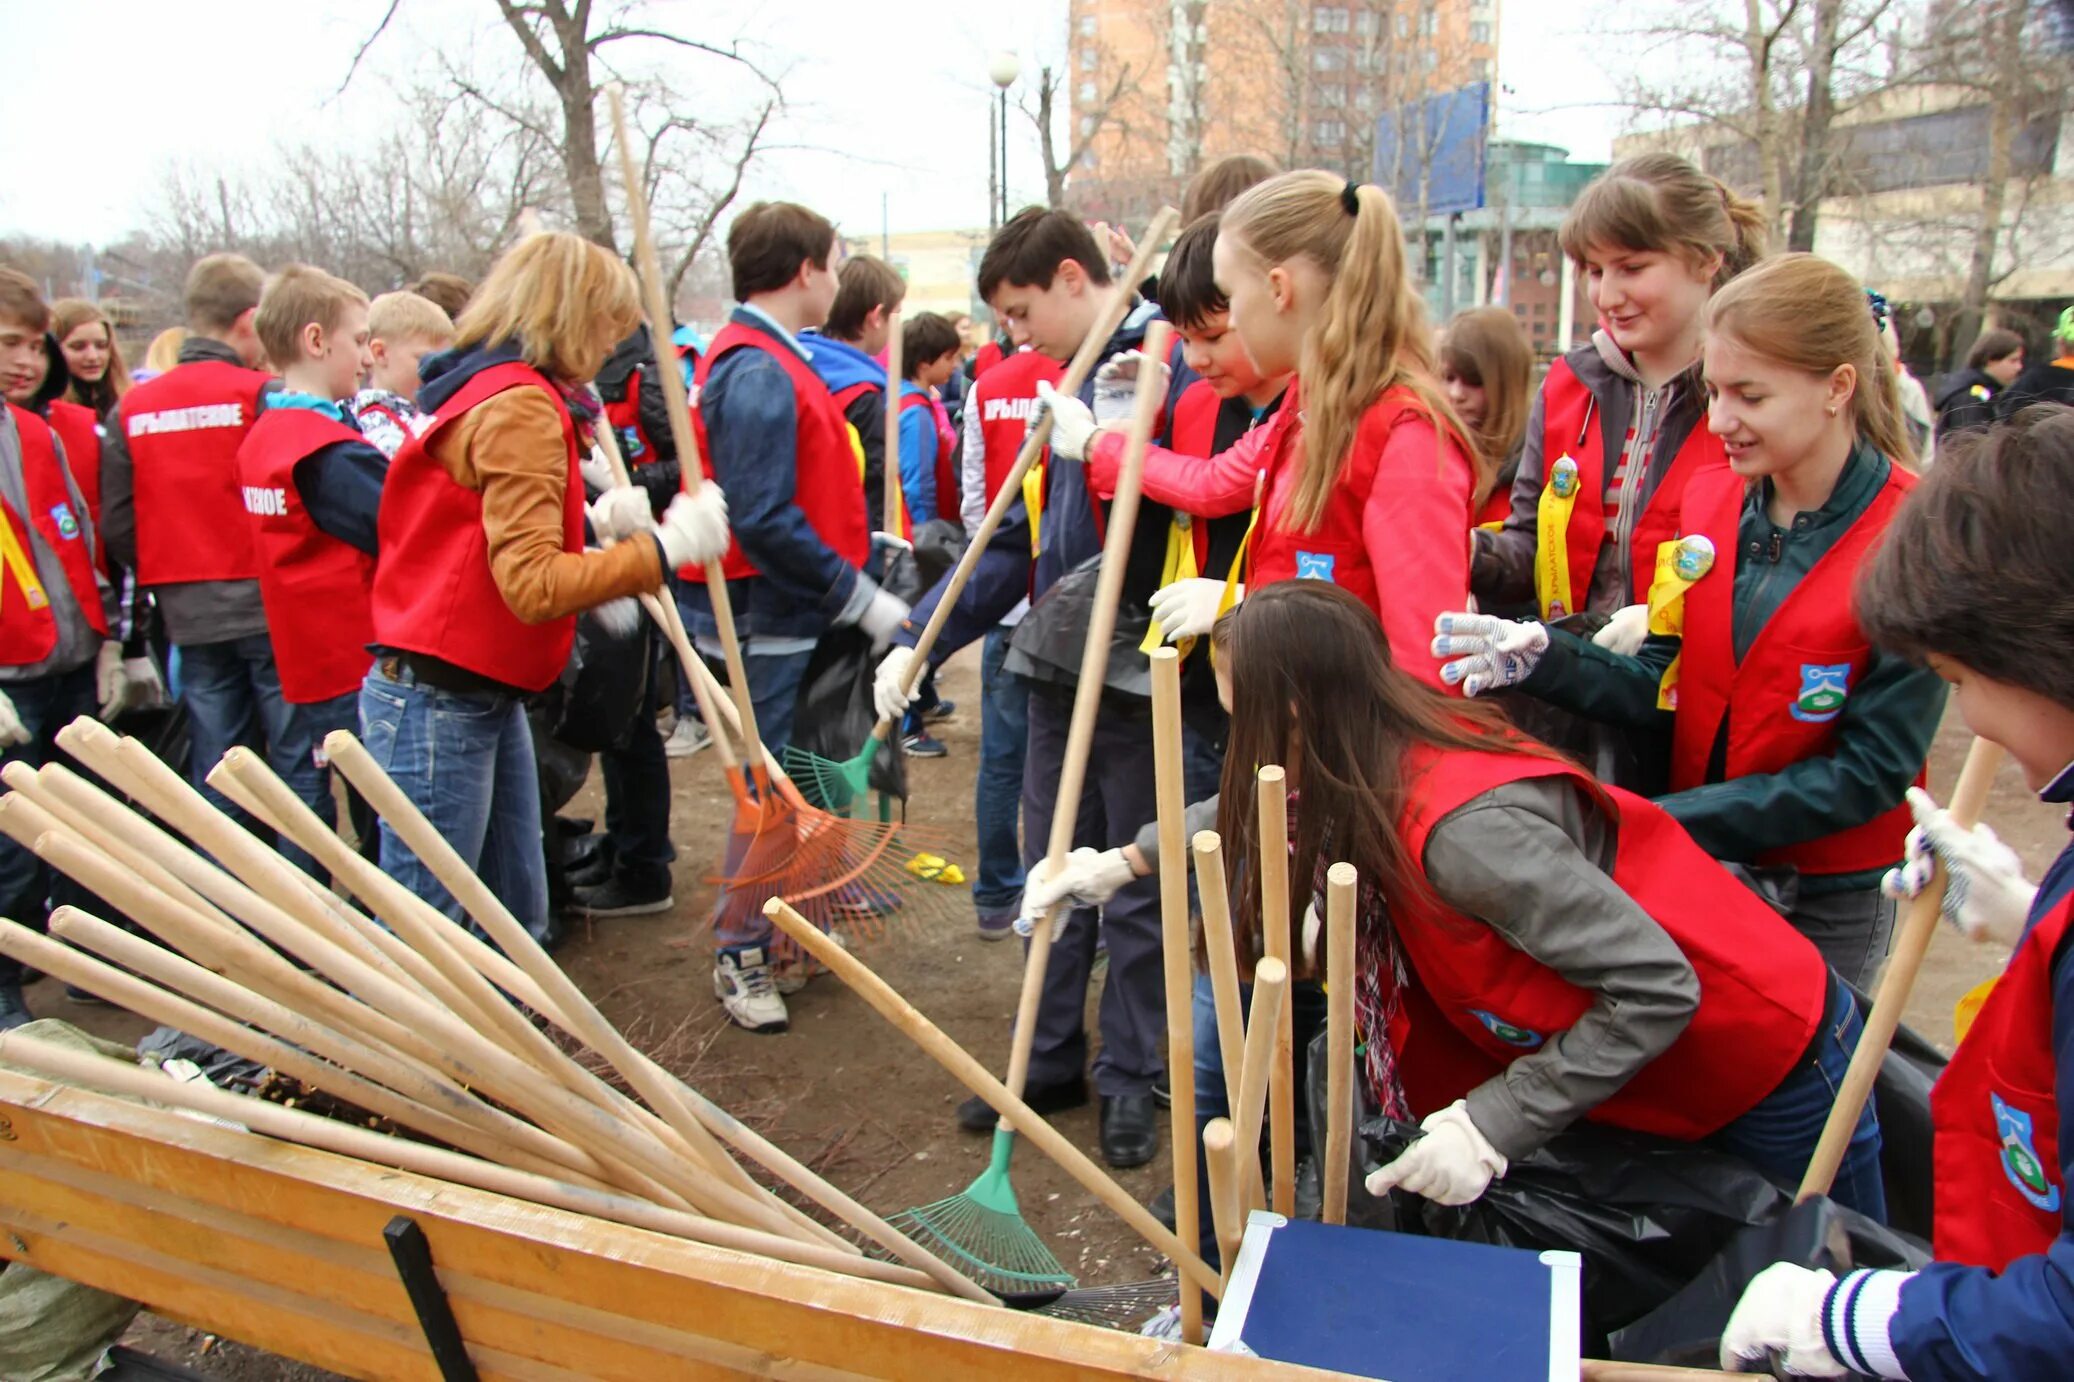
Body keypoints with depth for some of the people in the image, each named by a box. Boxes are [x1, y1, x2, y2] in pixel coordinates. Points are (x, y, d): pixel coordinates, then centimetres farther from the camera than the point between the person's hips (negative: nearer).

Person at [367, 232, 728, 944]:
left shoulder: (491, 391, 14)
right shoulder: (521, 408, -17)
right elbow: (532, 585, -26)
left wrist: (592, 523, 12)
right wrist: (663, 548, -24)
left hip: (486, 697, 10)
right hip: (438, 705, -10)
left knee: (518, 920, 16)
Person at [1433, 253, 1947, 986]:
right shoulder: (1709, 497, -2)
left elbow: (1870, 771, -16)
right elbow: (1665, 684, -3)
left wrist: (1670, 819, -23)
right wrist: (1542, 658, -22)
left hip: (1829, 896, -4)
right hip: (1696, 869, 4)